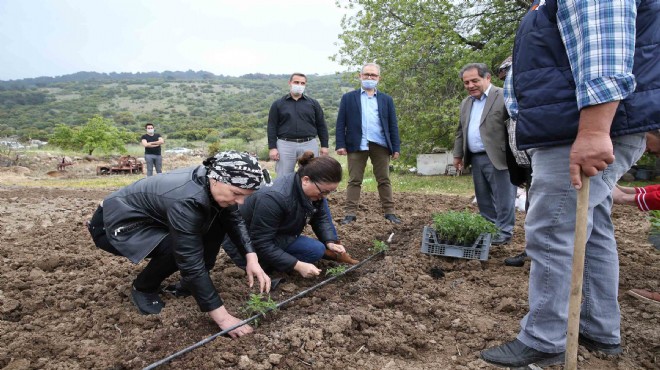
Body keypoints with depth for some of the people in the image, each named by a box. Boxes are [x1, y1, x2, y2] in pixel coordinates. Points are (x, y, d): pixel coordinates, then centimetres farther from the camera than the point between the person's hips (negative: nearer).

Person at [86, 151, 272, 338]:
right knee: (178, 248, -33)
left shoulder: (212, 183, -17)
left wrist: (252, 258, -21)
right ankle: (143, 288, -3)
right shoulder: (185, 200, -39)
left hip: (153, 218, 8)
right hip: (116, 223, -7)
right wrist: (222, 317, -35)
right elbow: (191, 262, -38)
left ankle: (192, 281, 5)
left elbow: (235, 220, -5)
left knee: (218, 220, -7)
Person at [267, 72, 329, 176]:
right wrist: (272, 147, -4)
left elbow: (321, 126, 11)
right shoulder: (278, 104, 8)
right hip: (285, 145, -1)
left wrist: (324, 146, 4)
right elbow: (272, 127, 5)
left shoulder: (313, 103, 12)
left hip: (309, 145, 1)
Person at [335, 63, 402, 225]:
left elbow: (393, 125, 9)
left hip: (380, 145, 2)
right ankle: (351, 213, 6)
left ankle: (389, 212, 13)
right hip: (357, 145, -1)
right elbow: (341, 123, 3)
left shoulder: (386, 99, 13)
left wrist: (396, 147, 1)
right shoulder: (348, 98, 8)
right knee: (354, 181, 2)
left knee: (384, 180, 6)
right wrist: (340, 144, -7)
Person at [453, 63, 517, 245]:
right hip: (476, 159, 7)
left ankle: (504, 232, 12)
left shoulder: (504, 97, -8)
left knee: (502, 199, 1)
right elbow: (460, 131, 22)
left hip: (497, 158, -7)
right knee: (483, 199, 14)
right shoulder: (466, 103, 16)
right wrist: (458, 154, 17)